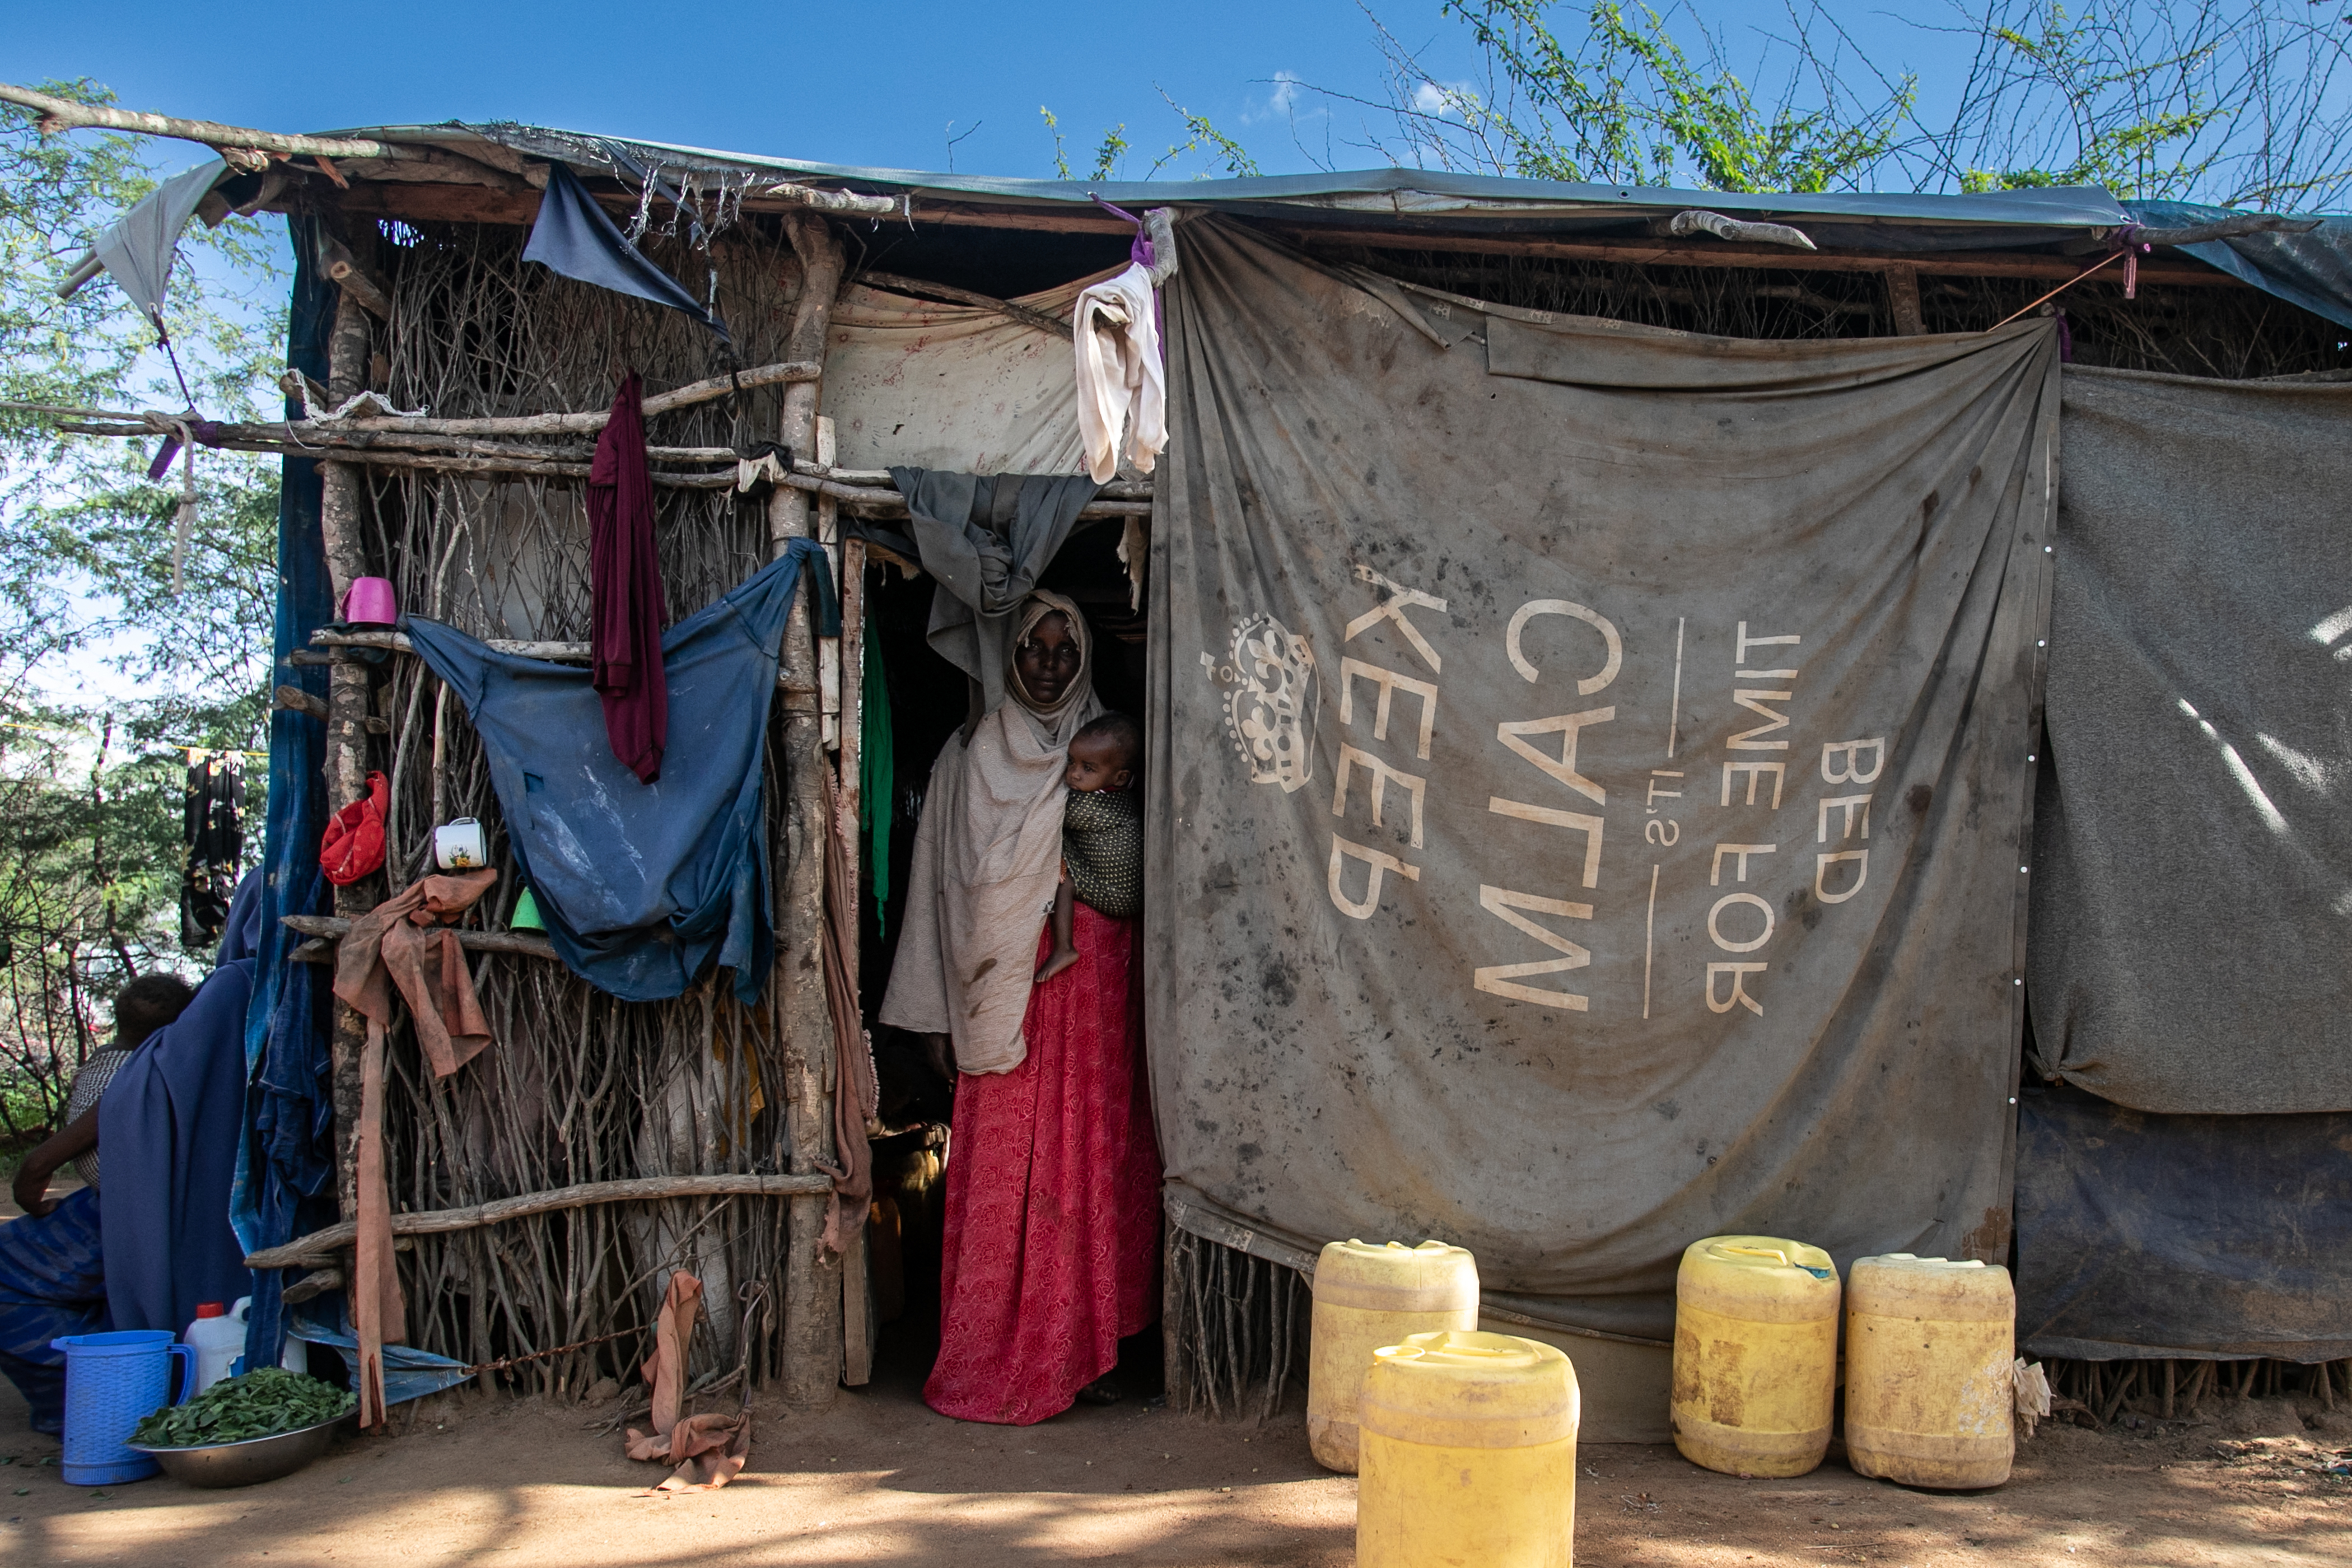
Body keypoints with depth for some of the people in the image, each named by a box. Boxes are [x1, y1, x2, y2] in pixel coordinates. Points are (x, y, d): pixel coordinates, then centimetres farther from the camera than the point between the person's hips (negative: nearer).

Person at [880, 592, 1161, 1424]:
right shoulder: (970, 755, 9)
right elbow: (941, 885, 6)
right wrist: (937, 1011, 2)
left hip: (1095, 988, 1)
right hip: (1004, 995, -1)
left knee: (1091, 1158, 2)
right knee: (1000, 1168, -2)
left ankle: (1079, 1349, 13)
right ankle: (992, 1362, 7)